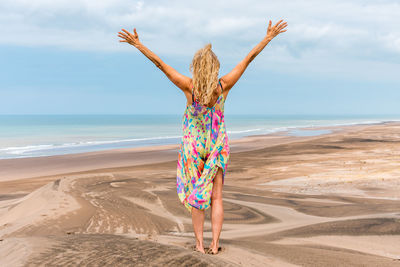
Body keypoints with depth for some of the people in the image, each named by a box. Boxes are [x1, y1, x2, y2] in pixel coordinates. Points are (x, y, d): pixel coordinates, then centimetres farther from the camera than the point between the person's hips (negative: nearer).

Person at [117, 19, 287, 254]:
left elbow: (159, 63, -14)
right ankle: (215, 244, 7)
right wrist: (269, 37, 1)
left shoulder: (189, 86, -17)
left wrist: (137, 44, -8)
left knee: (196, 196, 9)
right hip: (218, 146, 1)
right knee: (216, 197, 9)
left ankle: (200, 244, 11)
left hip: (193, 146, -1)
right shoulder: (223, 86, -13)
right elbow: (248, 59, -6)